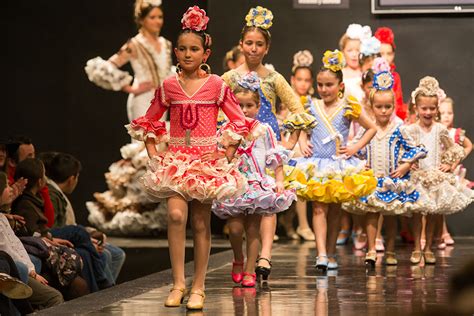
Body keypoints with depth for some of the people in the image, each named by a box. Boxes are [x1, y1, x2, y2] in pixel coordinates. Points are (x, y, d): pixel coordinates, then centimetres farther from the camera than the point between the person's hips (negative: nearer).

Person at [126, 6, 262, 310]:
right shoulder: (168, 86, 4)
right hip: (175, 158, 1)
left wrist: (227, 156, -4)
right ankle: (178, 283, -14)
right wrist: (153, 154, 4)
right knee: (176, 214, -19)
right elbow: (149, 122, 15)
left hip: (207, 159, -1)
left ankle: (198, 288, 11)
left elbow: (239, 122, 2)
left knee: (201, 223, 3)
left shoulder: (216, 85, -2)